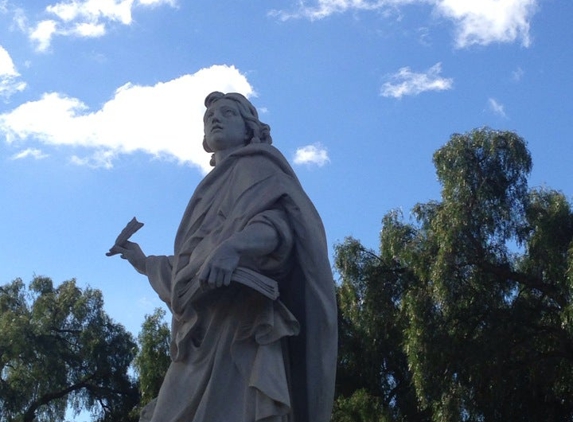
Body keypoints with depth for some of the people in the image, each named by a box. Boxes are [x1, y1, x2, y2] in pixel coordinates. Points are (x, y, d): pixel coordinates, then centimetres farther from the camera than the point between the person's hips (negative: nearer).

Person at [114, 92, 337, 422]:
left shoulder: (257, 165, 11)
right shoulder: (215, 190, 34)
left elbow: (278, 219, -10)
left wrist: (234, 246, -31)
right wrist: (145, 264, 50)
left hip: (242, 317, -7)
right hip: (204, 332, 8)